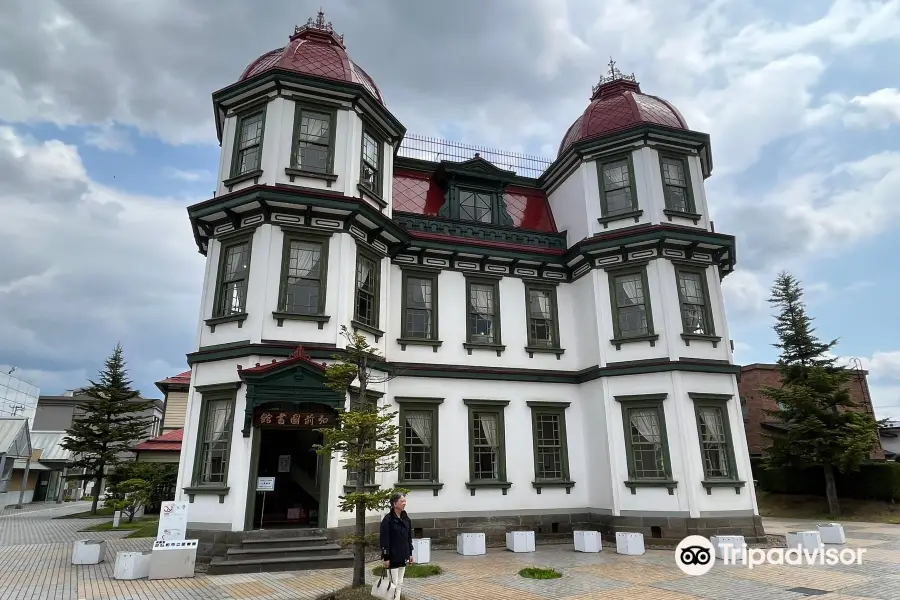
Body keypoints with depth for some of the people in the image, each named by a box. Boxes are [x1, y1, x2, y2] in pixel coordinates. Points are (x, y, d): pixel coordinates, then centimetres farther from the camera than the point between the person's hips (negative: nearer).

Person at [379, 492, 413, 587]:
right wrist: (386, 557, -17)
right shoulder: (388, 519, -14)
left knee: (400, 582, 14)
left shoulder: (406, 519, 7)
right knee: (393, 583, -1)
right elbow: (384, 540, -15)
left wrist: (410, 553, 11)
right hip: (392, 557, -7)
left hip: (403, 556, 7)